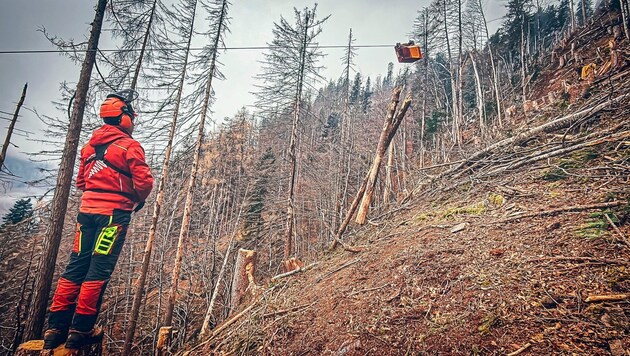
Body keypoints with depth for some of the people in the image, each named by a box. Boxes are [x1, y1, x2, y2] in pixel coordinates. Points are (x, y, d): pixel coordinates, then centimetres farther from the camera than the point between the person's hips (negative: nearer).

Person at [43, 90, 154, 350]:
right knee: (99, 270, -1)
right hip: (114, 213, -7)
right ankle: (80, 330, 5)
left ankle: (56, 328, 14)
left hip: (88, 210, 7)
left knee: (76, 267, 10)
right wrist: (138, 200, 4)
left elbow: (81, 181, 19)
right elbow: (144, 181, -15)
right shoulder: (129, 146, -8)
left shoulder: (90, 145, 14)